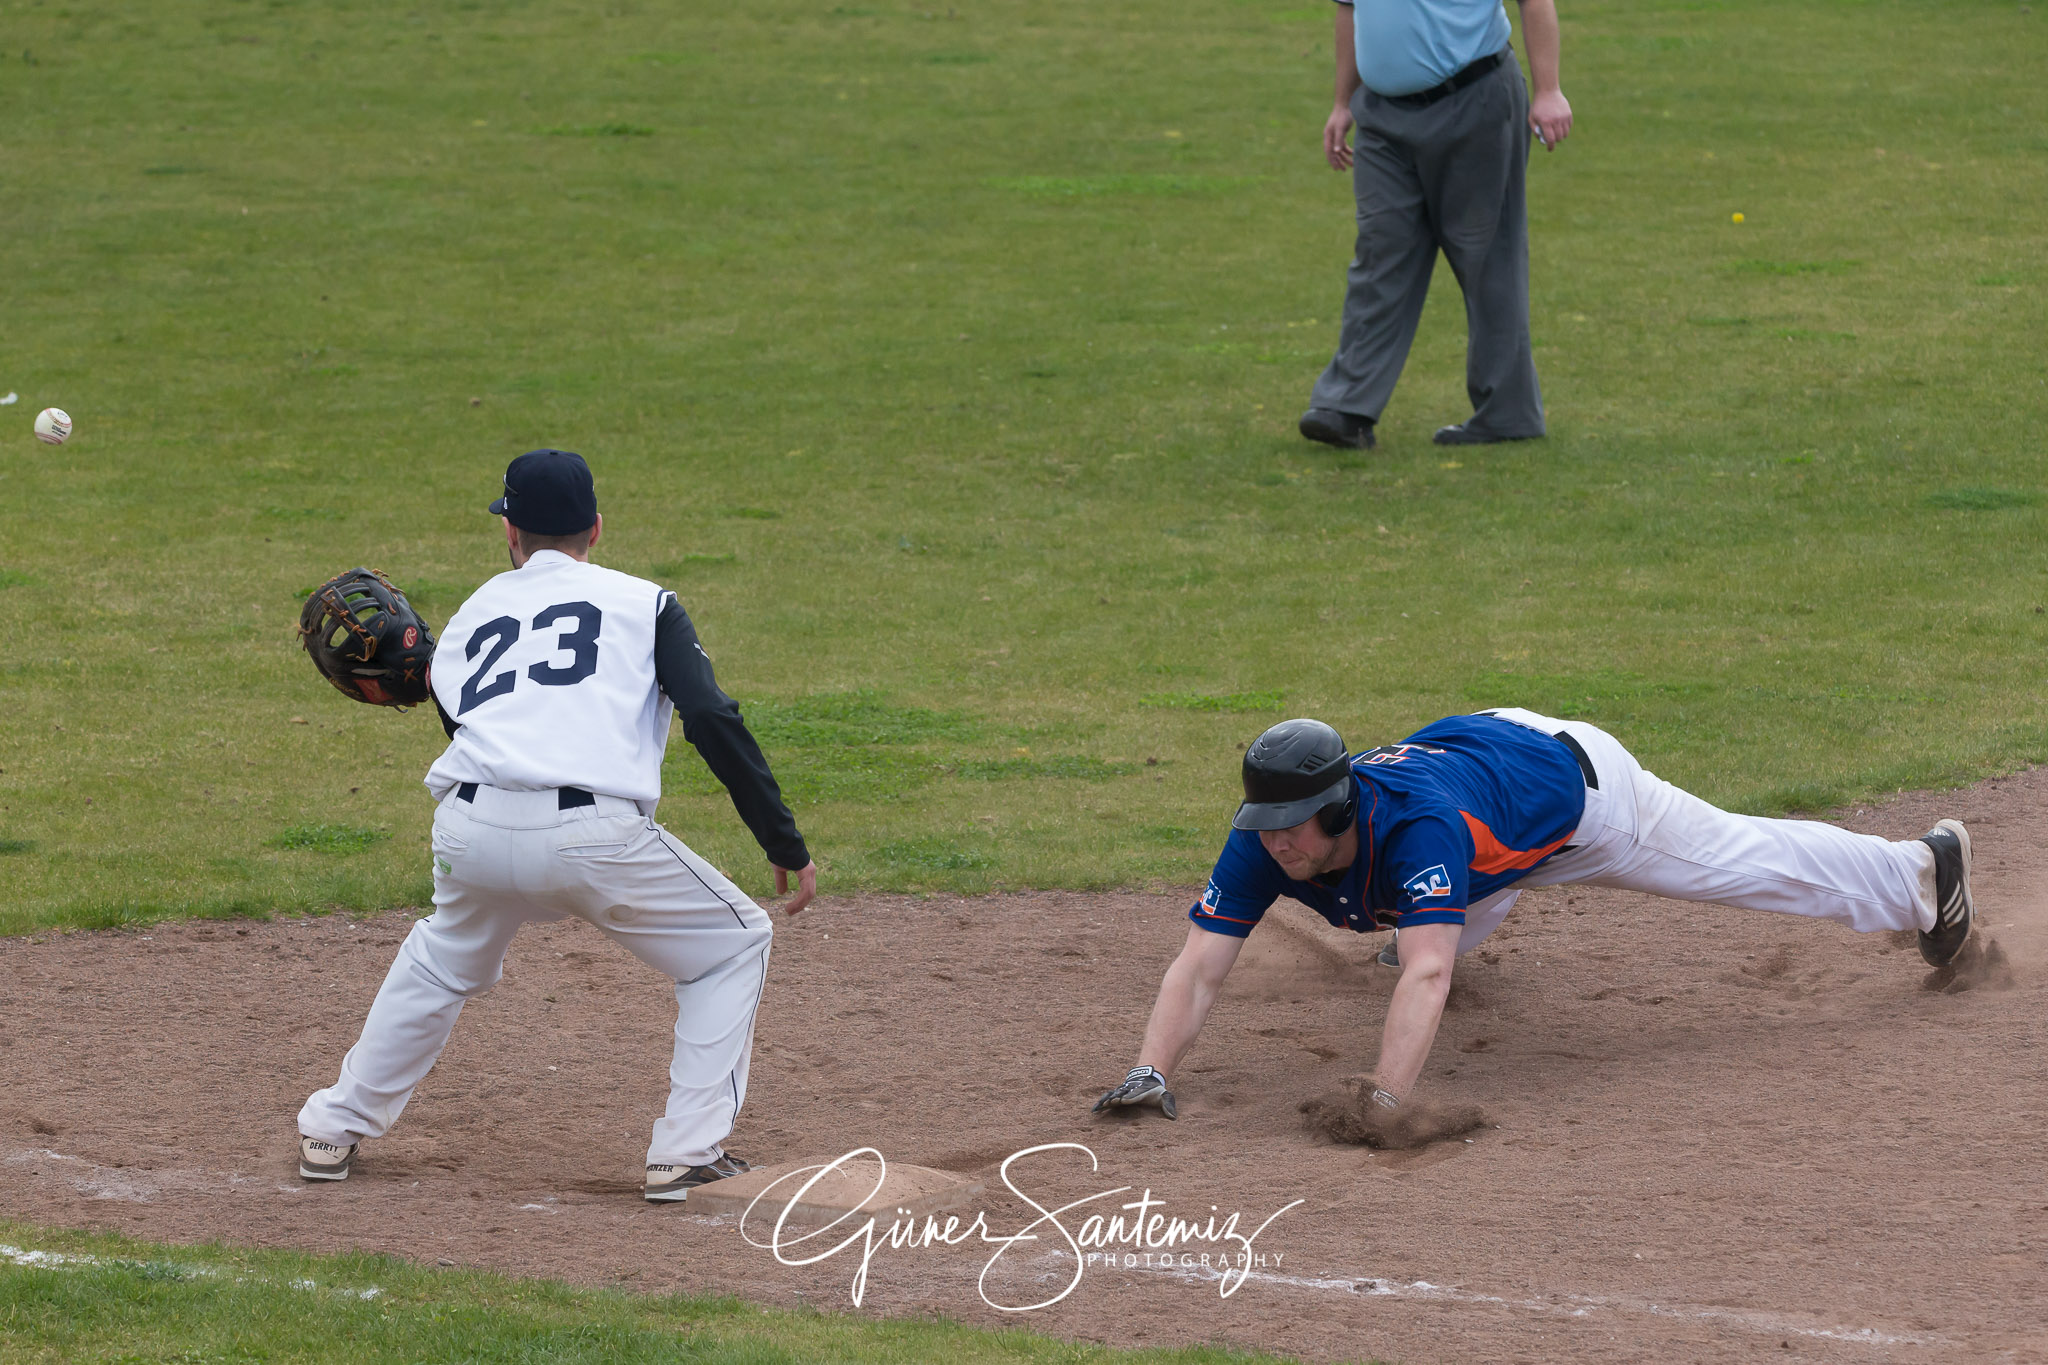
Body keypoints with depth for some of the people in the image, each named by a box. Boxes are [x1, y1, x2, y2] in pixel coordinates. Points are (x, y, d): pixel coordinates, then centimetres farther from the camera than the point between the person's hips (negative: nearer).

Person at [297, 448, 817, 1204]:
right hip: (595, 832, -4)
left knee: (445, 960, 35)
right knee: (733, 943, 18)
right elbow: (712, 720, 3)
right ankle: (687, 1151, 10)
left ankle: (335, 1130, 39)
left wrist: (428, 679, 48)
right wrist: (787, 845, 4)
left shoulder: (471, 615, 25)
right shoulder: (644, 602, 16)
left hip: (472, 831, 4)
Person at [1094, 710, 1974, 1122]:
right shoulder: (1264, 846, -31)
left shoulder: (1417, 825, -48)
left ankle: (1920, 869, 41)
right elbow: (1199, 969, -34)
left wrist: (1383, 1101, -69)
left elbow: (1426, 978, -57)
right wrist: (1151, 1074, -50)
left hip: (1567, 781, -5)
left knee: (1751, 863, 16)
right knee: (1446, 926, 33)